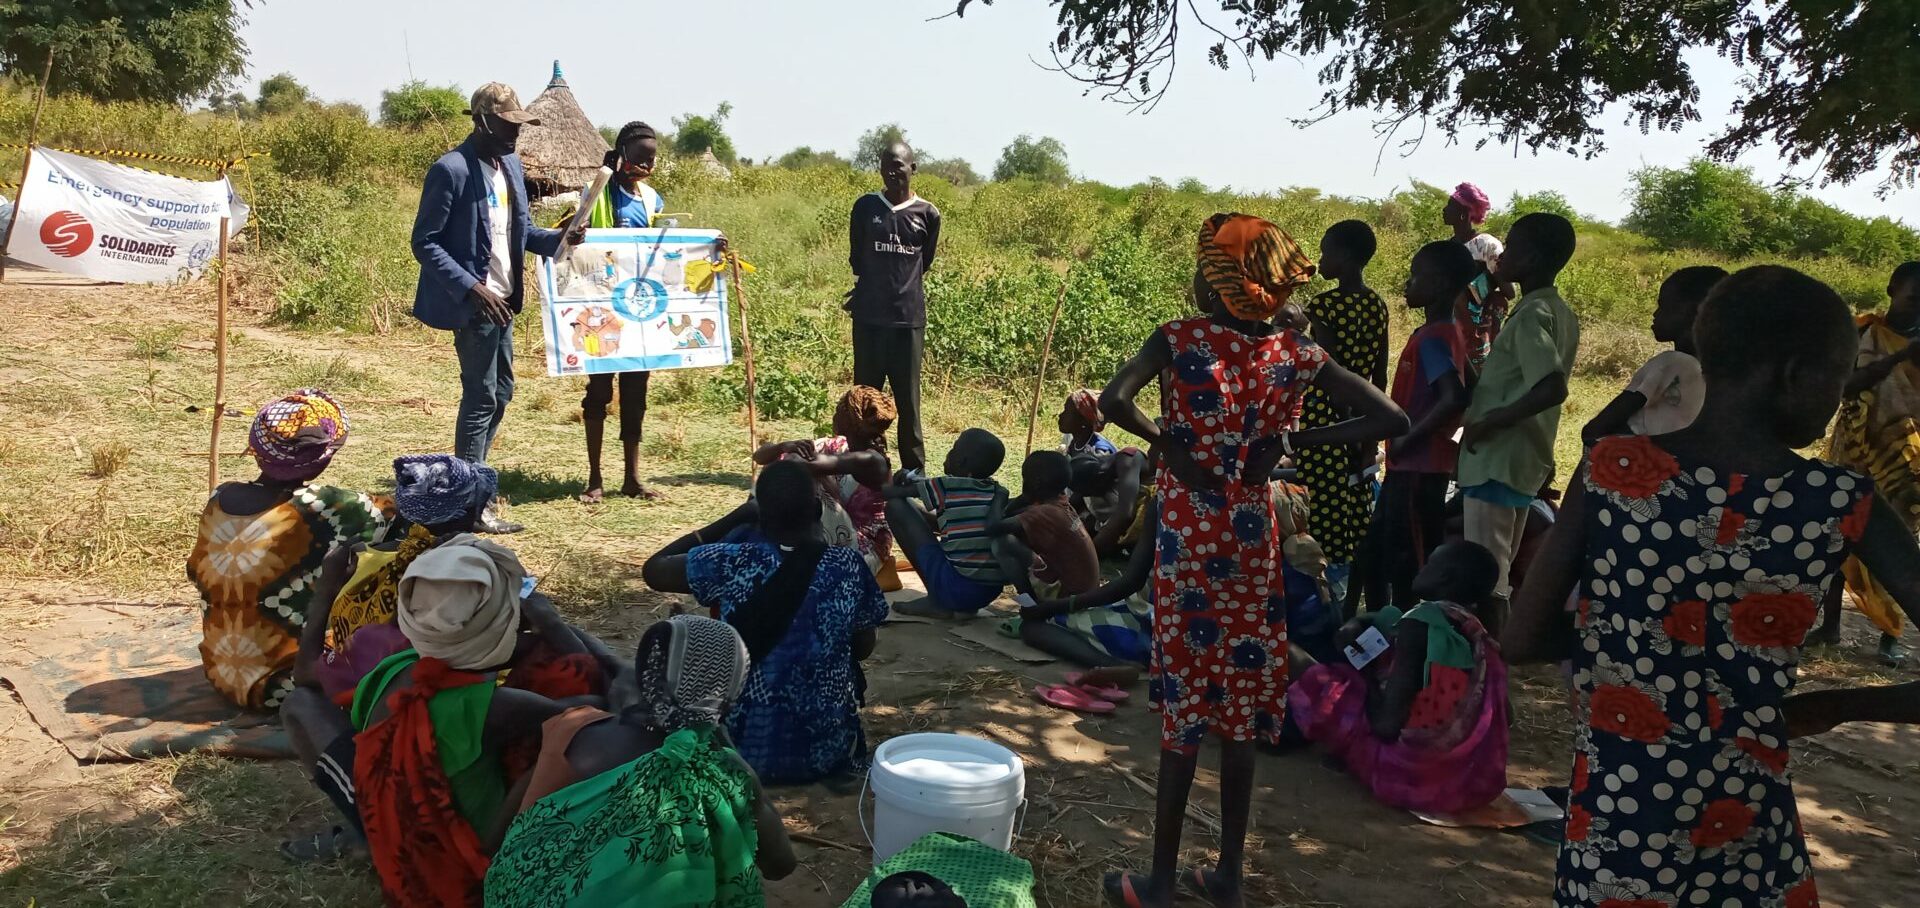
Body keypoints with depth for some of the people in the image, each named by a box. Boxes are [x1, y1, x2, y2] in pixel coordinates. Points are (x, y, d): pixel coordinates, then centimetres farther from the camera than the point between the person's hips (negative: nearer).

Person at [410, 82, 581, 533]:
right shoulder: (451, 170, -15)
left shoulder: (511, 165, 10)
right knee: (481, 397, -4)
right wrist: (471, 288, -24)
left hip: (502, 299, 9)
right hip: (472, 304, -9)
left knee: (500, 392, 16)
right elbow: (425, 242, -15)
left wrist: (558, 238, -2)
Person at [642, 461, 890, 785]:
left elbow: (653, 569, 3)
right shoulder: (849, 568, -12)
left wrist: (736, 516, 4)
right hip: (824, 751, 2)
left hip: (742, 749, -1)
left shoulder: (731, 563, -16)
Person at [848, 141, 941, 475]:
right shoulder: (865, 207, 3)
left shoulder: (927, 214, 4)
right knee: (866, 390, 5)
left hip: (908, 316, 0)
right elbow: (856, 258, 12)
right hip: (869, 316, 0)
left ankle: (913, 466, 10)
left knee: (907, 393, 4)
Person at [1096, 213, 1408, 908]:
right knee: (1240, 707, 12)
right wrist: (1291, 440, -1)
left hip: (1187, 539, -3)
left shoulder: (1180, 339, -11)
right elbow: (1391, 419, -1)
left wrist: (1166, 442, -12)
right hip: (1253, 540, 3)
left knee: (1183, 702, 4)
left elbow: (1113, 401, -27)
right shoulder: (1295, 353, -1)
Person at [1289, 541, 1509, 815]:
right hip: (1471, 779, 7)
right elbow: (1503, 719, 13)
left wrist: (1365, 669, 0)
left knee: (1317, 682, 4)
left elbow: (1386, 725, -20)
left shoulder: (1418, 624, -17)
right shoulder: (1479, 638, 2)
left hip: (1410, 771, -7)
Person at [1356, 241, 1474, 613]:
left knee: (1409, 563, -1)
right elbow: (1464, 393, 19)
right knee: (1376, 551, 18)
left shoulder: (1432, 338, -18)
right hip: (1408, 466, 10)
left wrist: (1408, 440, -21)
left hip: (1418, 468, -10)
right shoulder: (1444, 333, 11)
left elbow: (1454, 399, -30)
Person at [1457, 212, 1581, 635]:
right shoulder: (1561, 314, 12)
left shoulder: (1531, 315, -17)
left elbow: (1553, 388, -30)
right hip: (1528, 461, 10)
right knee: (1499, 575, 18)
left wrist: (1489, 423, -22)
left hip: (1497, 461, -10)